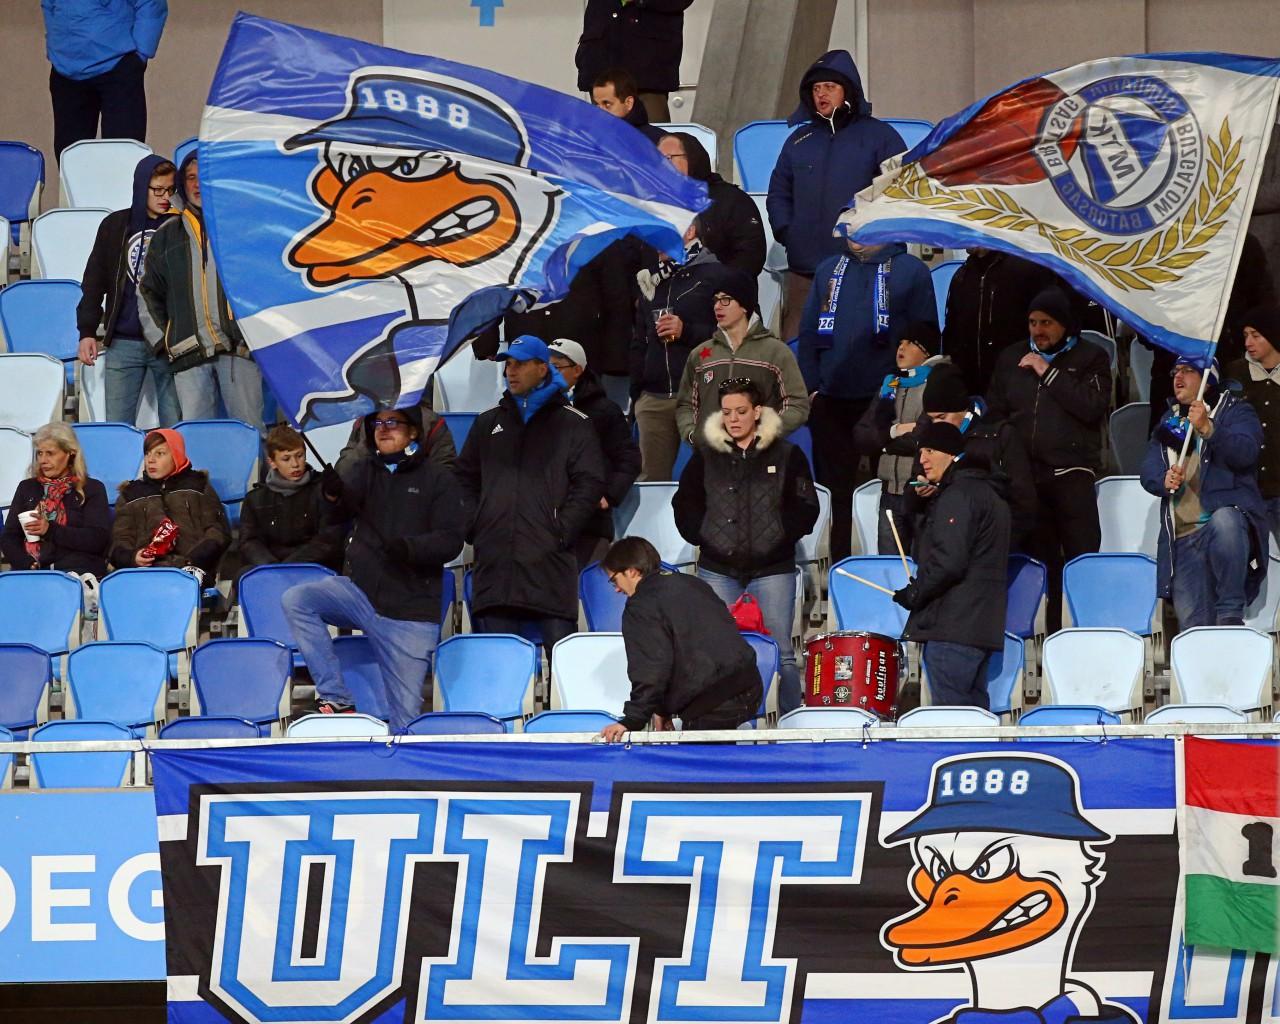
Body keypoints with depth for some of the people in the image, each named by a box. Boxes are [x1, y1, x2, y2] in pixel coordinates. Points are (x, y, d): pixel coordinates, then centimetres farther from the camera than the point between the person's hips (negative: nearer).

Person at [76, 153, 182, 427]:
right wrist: (87, 331, 4)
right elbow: (94, 281, 10)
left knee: (175, 426, -1)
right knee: (116, 426, 0)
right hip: (123, 342, 1)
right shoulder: (115, 226, 7)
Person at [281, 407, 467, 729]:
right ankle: (336, 699, -21)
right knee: (295, 600, -22)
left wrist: (409, 547, -25)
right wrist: (334, 496, -33)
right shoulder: (362, 472, 13)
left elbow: (451, 540, -6)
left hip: (411, 611, -3)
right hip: (360, 590, 3)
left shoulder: (438, 480, 4)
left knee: (406, 713, -7)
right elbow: (339, 513, -8)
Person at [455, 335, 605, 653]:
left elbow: (590, 484, 0)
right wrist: (473, 525, 6)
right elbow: (464, 479, 21)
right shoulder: (489, 422, 20)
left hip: (549, 561, -4)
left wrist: (562, 532, -9)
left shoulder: (573, 423, 7)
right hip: (494, 561, 4)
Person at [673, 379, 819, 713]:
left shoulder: (786, 456, 2)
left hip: (772, 570, -2)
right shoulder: (706, 456, 7)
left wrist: (782, 537, -7)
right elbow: (684, 503, 14)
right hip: (717, 570, 2)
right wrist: (700, 536, 1)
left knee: (781, 653, -1)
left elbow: (805, 508, 3)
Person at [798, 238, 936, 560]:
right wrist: (810, 388, 4)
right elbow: (808, 331, 15)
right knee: (834, 486, 7)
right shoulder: (829, 270, 15)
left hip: (884, 400, -4)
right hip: (831, 400, 4)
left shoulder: (911, 271, 3)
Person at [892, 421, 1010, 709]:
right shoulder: (987, 493, 22)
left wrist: (914, 593, -7)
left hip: (952, 628, -10)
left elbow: (948, 562, -19)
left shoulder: (957, 495, -10)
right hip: (982, 628, 10)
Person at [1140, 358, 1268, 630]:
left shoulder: (1235, 411, 8)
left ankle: (1231, 613, -34)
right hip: (1183, 539, 5)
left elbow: (1245, 453, -12)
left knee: (1223, 522, -41)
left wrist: (1208, 429, -27)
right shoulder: (1169, 422, 24)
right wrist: (1164, 480, -10)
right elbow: (1148, 470, 14)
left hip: (1228, 512, -5)